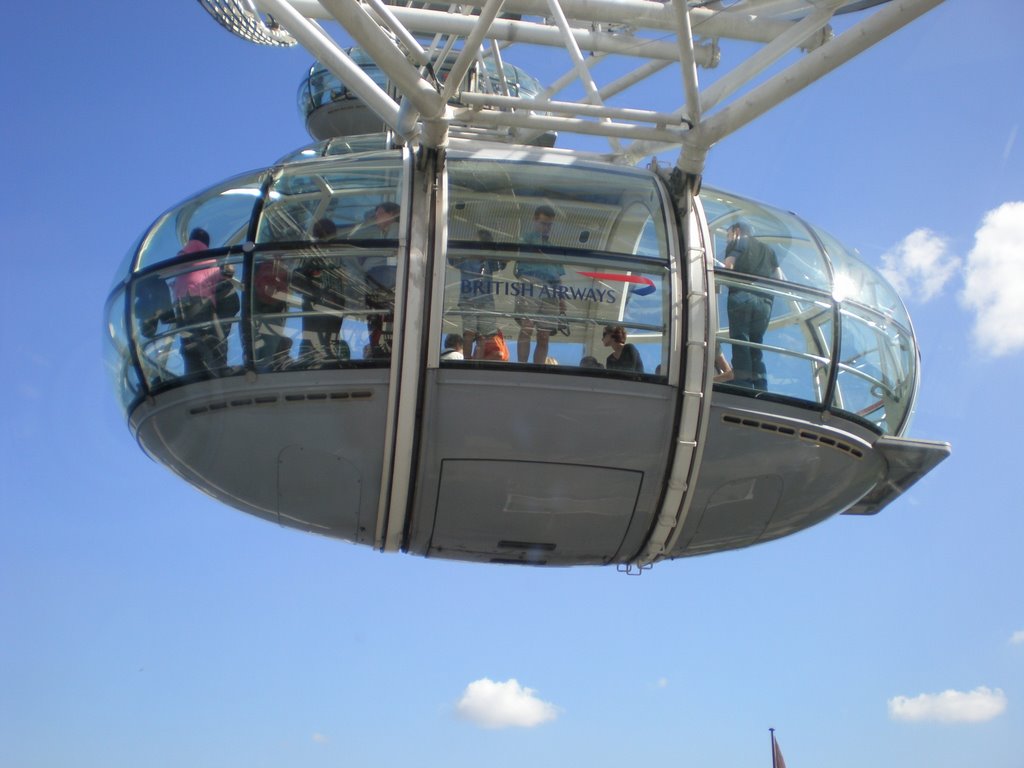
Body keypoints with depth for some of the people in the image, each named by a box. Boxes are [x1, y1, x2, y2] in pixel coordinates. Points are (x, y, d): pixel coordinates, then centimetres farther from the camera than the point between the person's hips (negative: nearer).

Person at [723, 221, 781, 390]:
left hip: (741, 297, -5)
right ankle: (761, 393, -2)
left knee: (740, 345, -9)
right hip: (764, 302, 5)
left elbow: (728, 266, -2)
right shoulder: (768, 250, 30)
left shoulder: (737, 242, 15)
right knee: (756, 347, 9)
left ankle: (743, 388, -21)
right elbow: (779, 279, 19)